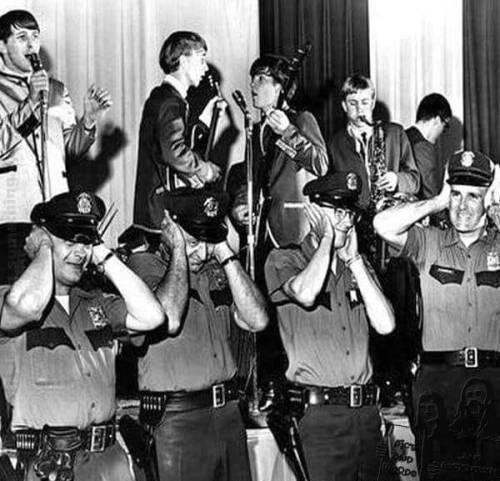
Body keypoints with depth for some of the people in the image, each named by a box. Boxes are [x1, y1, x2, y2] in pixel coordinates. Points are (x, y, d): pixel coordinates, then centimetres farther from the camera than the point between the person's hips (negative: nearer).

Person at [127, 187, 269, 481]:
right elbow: (169, 319, -24)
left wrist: (225, 252, -2)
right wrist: (178, 250, -13)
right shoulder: (144, 264, -5)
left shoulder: (216, 269, 12)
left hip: (229, 412, 6)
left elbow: (257, 320, -1)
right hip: (176, 420, -5)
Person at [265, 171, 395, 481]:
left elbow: (385, 324, 3)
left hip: (366, 409, 5)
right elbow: (305, 293, -22)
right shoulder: (283, 260, 1)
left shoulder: (358, 265, 16)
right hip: (318, 412, -5)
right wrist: (326, 237, -7)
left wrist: (354, 260, 0)